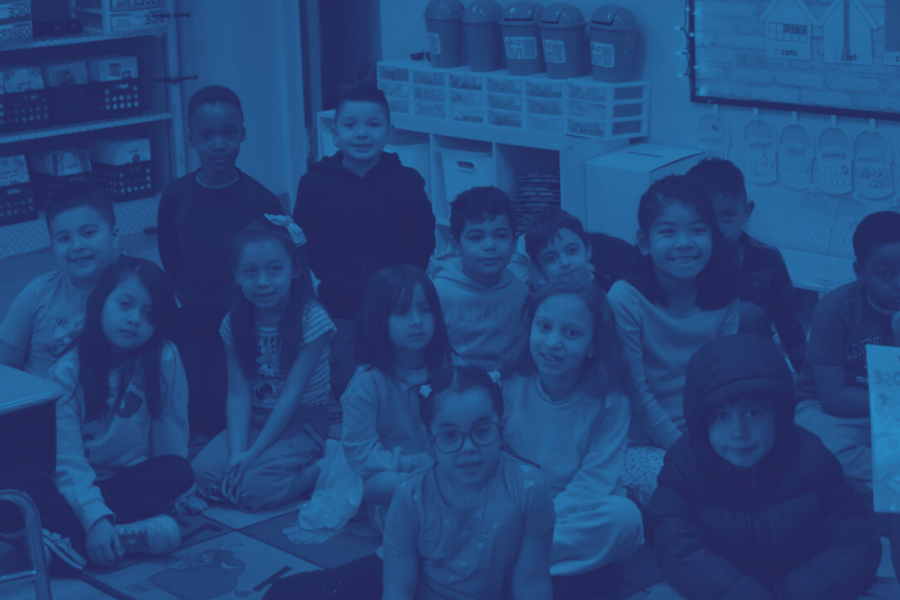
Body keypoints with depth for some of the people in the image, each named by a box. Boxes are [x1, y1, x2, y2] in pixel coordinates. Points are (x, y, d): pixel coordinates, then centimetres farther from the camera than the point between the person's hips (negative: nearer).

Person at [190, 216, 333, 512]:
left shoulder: (312, 319, -16)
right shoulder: (235, 323, -2)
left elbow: (292, 393, -17)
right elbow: (238, 393, -8)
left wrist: (254, 453, -20)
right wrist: (237, 452, -23)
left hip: (303, 423, -5)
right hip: (254, 421, 5)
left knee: (254, 488, -26)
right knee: (202, 471, -18)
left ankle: (323, 471, -5)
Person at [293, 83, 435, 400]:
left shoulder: (407, 182, 1)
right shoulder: (315, 183, 2)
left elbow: (424, 245, 3)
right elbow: (300, 247, 4)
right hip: (339, 314, 0)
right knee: (346, 388, 0)